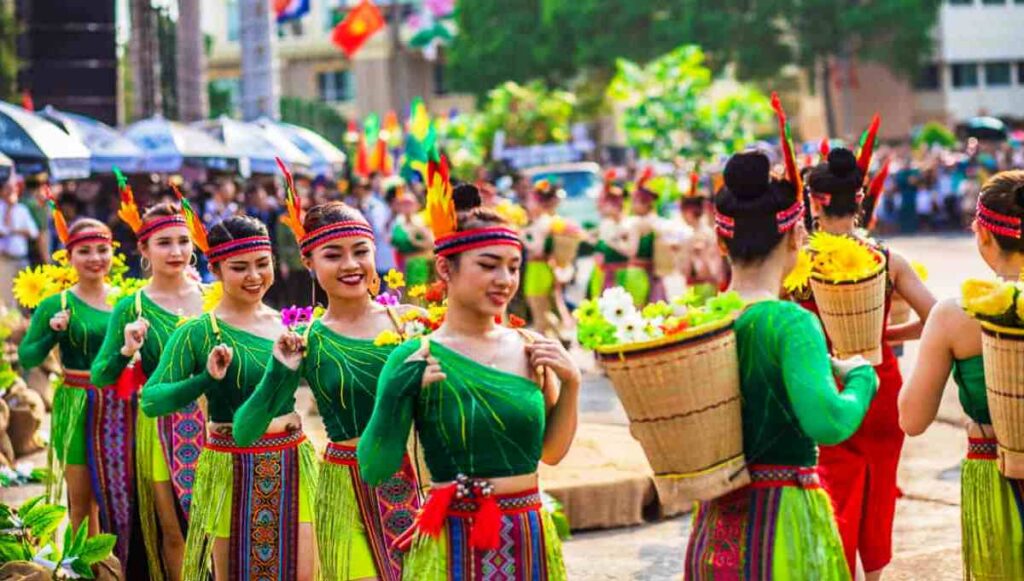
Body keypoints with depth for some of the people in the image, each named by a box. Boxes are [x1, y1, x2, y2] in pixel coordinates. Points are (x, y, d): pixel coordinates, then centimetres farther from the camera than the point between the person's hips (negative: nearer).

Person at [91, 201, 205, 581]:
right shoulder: (132, 308, -5)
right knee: (175, 533, 6)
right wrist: (127, 351, -24)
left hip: (214, 423, 2)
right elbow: (100, 377, -7)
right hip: (162, 429, -2)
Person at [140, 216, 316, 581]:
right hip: (231, 470, -4)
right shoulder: (198, 332, -9)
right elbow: (150, 401, -16)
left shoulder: (287, 323, 5)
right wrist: (206, 379, -28)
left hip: (292, 465, 4)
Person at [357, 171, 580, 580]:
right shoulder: (416, 360, -9)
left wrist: (570, 384, 0)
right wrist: (396, 396, -22)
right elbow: (374, 471, -10)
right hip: (454, 543, -4)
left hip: (532, 540, 4)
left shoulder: (530, 348, 2)